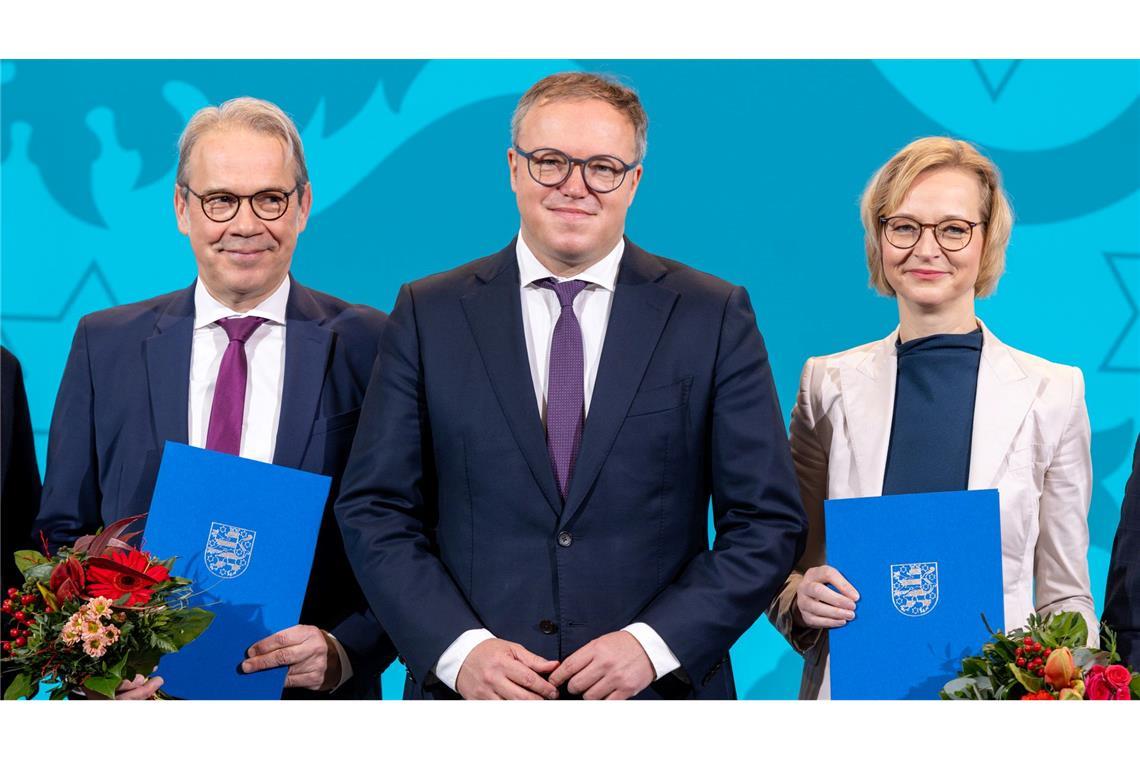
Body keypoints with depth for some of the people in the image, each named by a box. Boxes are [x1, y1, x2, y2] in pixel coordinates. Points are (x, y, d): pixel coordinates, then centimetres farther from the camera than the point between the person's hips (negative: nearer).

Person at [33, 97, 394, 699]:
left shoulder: (370, 347, -4)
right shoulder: (104, 345, 3)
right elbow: (63, 532, 5)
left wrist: (343, 651, -19)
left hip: (311, 697, -1)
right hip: (145, 691, 2)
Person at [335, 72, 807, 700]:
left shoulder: (715, 317, -1)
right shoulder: (429, 315, 1)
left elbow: (767, 523, -3)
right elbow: (374, 510, 0)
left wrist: (654, 643, -14)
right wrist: (457, 648, -13)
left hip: (657, 691, 0)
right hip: (472, 690, 1)